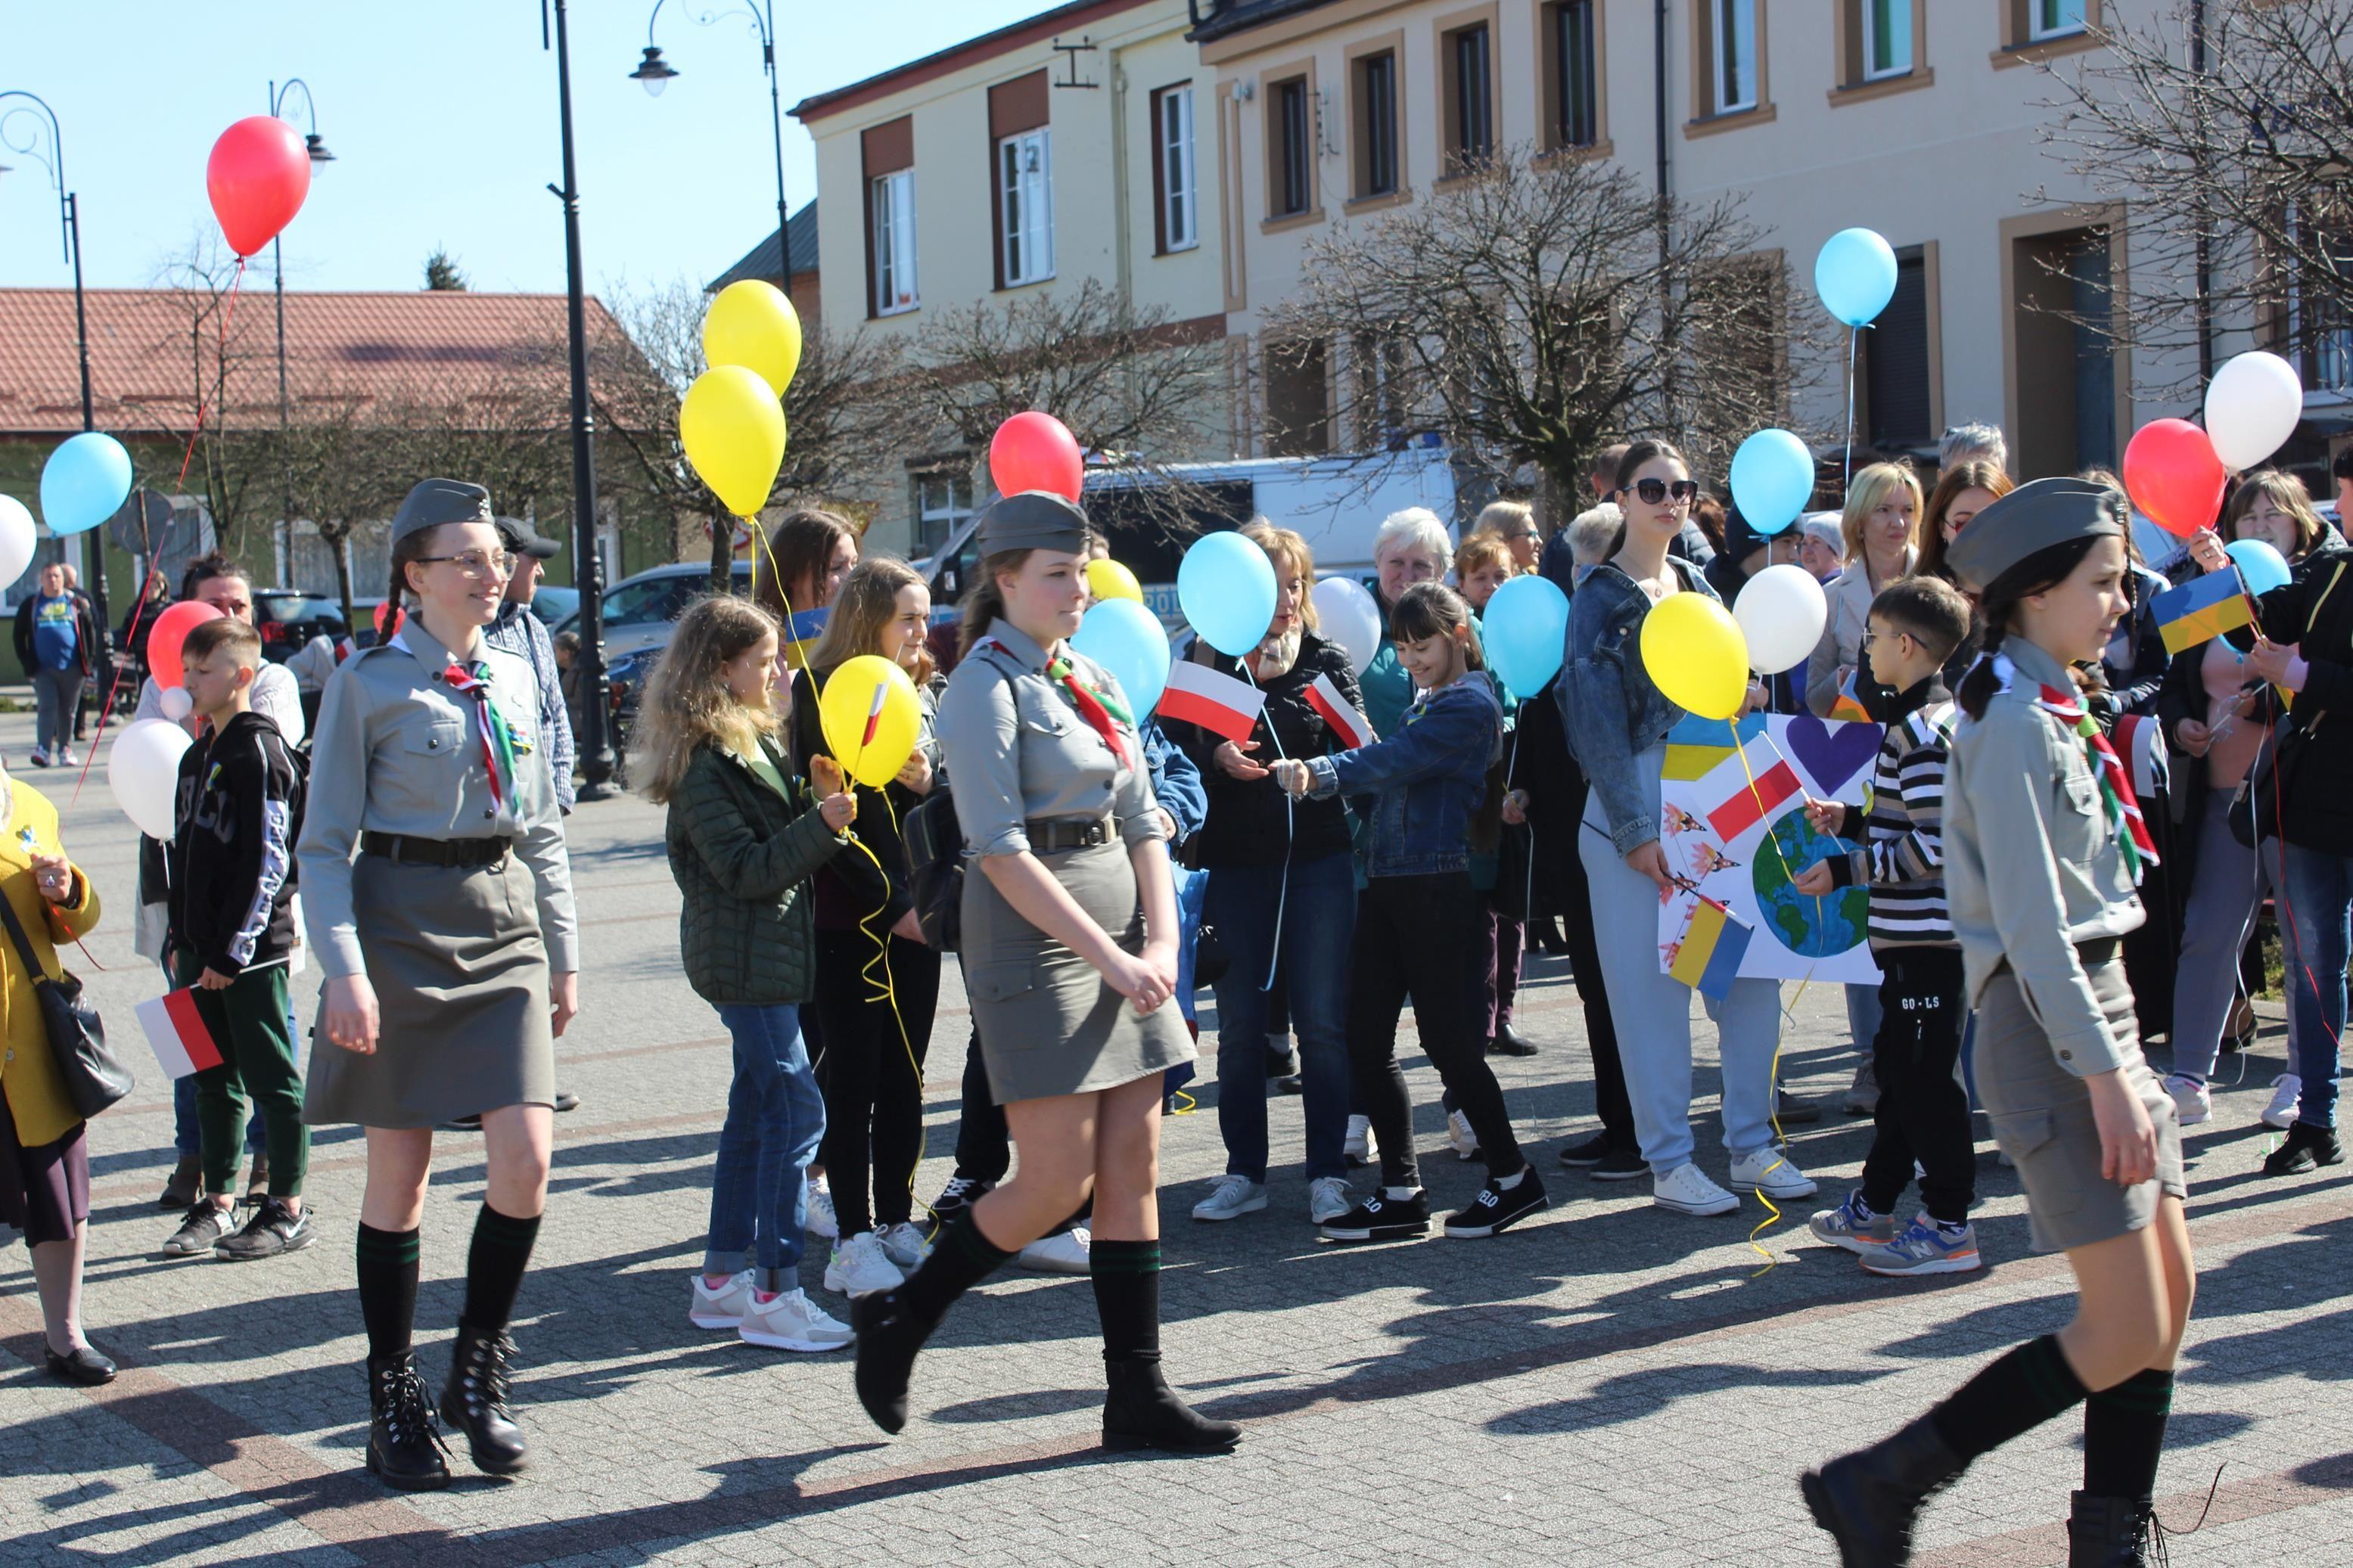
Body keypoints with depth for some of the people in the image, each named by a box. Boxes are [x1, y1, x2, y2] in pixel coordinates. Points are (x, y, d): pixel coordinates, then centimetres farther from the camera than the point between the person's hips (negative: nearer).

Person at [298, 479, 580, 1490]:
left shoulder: (513, 679, 11)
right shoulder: (368, 684, -4)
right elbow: (324, 843, -5)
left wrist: (563, 952, 14)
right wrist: (344, 969, -15)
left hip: (504, 925, 4)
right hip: (403, 923, -4)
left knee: (526, 1158, -8)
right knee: (399, 1177, 3)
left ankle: (478, 1373, 11)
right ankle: (393, 1400, 17)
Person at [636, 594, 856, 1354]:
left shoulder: (757, 742, 13)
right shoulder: (703, 763, -16)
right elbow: (746, 870, -20)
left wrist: (825, 800, 2)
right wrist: (822, 823, -27)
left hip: (769, 955, 10)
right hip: (743, 958, -10)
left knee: (756, 1111, 13)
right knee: (795, 1109, -11)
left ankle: (723, 1278, 21)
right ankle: (774, 1296, -8)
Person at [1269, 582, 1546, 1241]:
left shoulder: (1471, 705, -8)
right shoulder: (1423, 699, 20)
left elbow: (1393, 760, -21)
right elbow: (1393, 769, 15)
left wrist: (1320, 774, -35)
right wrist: (1312, 774, -1)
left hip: (1440, 885, -9)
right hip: (1386, 883, 9)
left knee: (1448, 1041, -3)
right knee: (1367, 1043, 4)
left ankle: (1513, 1179, 14)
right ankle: (1400, 1194, 11)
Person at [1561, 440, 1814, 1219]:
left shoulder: (1697, 586, 15)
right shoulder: (1602, 598, -2)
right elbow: (1597, 722, -8)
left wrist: (1746, 695, 1)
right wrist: (1634, 831, -14)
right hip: (1638, 808, -6)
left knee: (1753, 968, 3)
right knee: (1652, 986, -2)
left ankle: (1752, 1143, 15)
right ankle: (1669, 1162, 7)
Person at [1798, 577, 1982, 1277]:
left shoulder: (1921, 730, -19)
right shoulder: (1929, 718, 14)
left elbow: (1933, 845, -24)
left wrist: (1846, 870, -19)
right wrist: (1850, 819, 15)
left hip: (1928, 937, -11)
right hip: (1914, 935, 11)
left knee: (1926, 1078, -3)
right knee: (1898, 1068, 18)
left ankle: (1949, 1227, 5)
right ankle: (1874, 1208, 28)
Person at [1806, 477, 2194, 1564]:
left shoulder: (2056, 710, 15)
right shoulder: (2012, 722, -15)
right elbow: (2030, 923, -21)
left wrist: (2119, 1054, 17)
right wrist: (2105, 1072, -22)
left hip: (2098, 1009, 10)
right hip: (2048, 1027, -10)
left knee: (2170, 1298, 9)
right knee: (2126, 1335, -7)